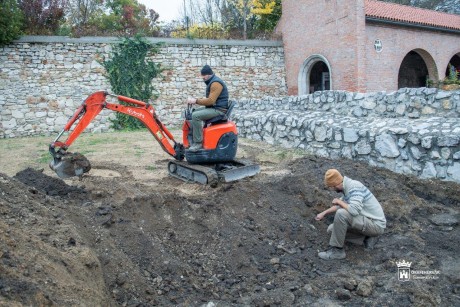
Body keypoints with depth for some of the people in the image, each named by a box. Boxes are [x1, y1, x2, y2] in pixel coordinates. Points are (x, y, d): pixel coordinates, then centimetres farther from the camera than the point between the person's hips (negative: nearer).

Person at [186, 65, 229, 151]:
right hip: (213, 107, 11)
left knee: (196, 115, -24)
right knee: (193, 112, 11)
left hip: (219, 109, -11)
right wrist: (196, 100, 8)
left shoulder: (216, 83, -17)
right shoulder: (212, 82, 17)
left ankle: (198, 142, -19)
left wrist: (196, 101, -19)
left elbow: (211, 101, -24)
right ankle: (191, 137, 11)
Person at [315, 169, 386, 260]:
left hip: (375, 225, -9)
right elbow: (341, 205, 24)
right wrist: (324, 213, 26)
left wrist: (338, 201, -19)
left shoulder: (354, 186, -24)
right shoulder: (347, 187, 5)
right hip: (366, 221, 9)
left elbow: (354, 210, -37)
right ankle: (366, 238, 9)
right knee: (332, 229, 9)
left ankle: (337, 250, -15)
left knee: (341, 214, -29)